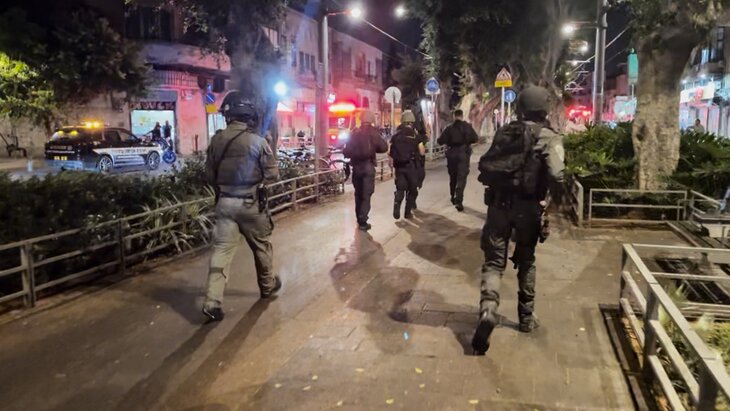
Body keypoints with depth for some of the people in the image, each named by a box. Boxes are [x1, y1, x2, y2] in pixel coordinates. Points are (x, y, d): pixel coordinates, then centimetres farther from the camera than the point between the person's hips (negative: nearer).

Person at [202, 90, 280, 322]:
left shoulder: (217, 140, -1)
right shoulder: (257, 141, -11)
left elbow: (210, 175, 6)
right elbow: (272, 175, -6)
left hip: (225, 202, 3)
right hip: (251, 203, -2)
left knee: (221, 250, 3)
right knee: (262, 246, 17)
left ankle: (213, 302, -2)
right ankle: (268, 286, 35)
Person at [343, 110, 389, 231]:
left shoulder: (355, 132, 6)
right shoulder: (373, 132, -5)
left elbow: (346, 151, 5)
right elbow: (384, 147, -8)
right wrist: (374, 148, 9)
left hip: (356, 167, 4)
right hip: (368, 166, -4)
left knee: (358, 194, 16)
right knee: (366, 195, -3)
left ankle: (359, 219, 24)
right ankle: (363, 222, -10)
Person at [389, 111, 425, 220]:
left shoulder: (396, 135, 2)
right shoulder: (415, 135, -5)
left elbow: (389, 152, 0)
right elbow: (422, 152, -6)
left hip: (399, 166, 2)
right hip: (411, 166, -2)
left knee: (400, 188, 11)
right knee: (412, 189, 12)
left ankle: (397, 203, -16)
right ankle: (408, 212, 13)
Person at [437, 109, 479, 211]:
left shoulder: (449, 128, -4)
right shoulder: (467, 127, -3)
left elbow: (440, 141, -9)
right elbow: (476, 138, -1)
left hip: (452, 154, 2)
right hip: (464, 154, -1)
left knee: (453, 176, 18)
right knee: (461, 177, -4)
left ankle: (453, 197, 32)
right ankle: (458, 201, -15)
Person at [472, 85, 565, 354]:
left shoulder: (505, 132, 6)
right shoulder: (549, 138, -5)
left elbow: (484, 165, 10)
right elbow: (555, 175, -20)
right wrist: (557, 200, -4)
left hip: (499, 203, 1)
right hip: (528, 206, -1)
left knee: (494, 261, 4)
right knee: (526, 262, 17)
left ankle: (488, 309, -20)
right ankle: (526, 317, 28)